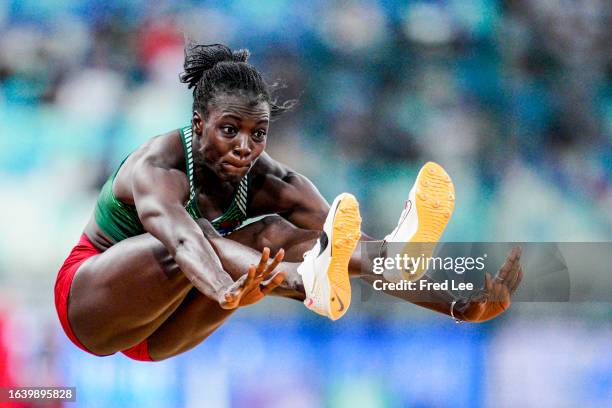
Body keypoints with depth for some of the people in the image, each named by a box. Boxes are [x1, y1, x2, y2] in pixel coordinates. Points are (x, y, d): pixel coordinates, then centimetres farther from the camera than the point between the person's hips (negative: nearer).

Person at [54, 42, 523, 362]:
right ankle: (304, 280, -63)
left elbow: (349, 240, -20)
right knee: (194, 237, -36)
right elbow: (179, 235, -50)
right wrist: (227, 292, -73)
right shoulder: (159, 169, -27)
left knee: (272, 233, -20)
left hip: (159, 336, 5)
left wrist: (455, 305, -32)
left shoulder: (267, 183, -10)